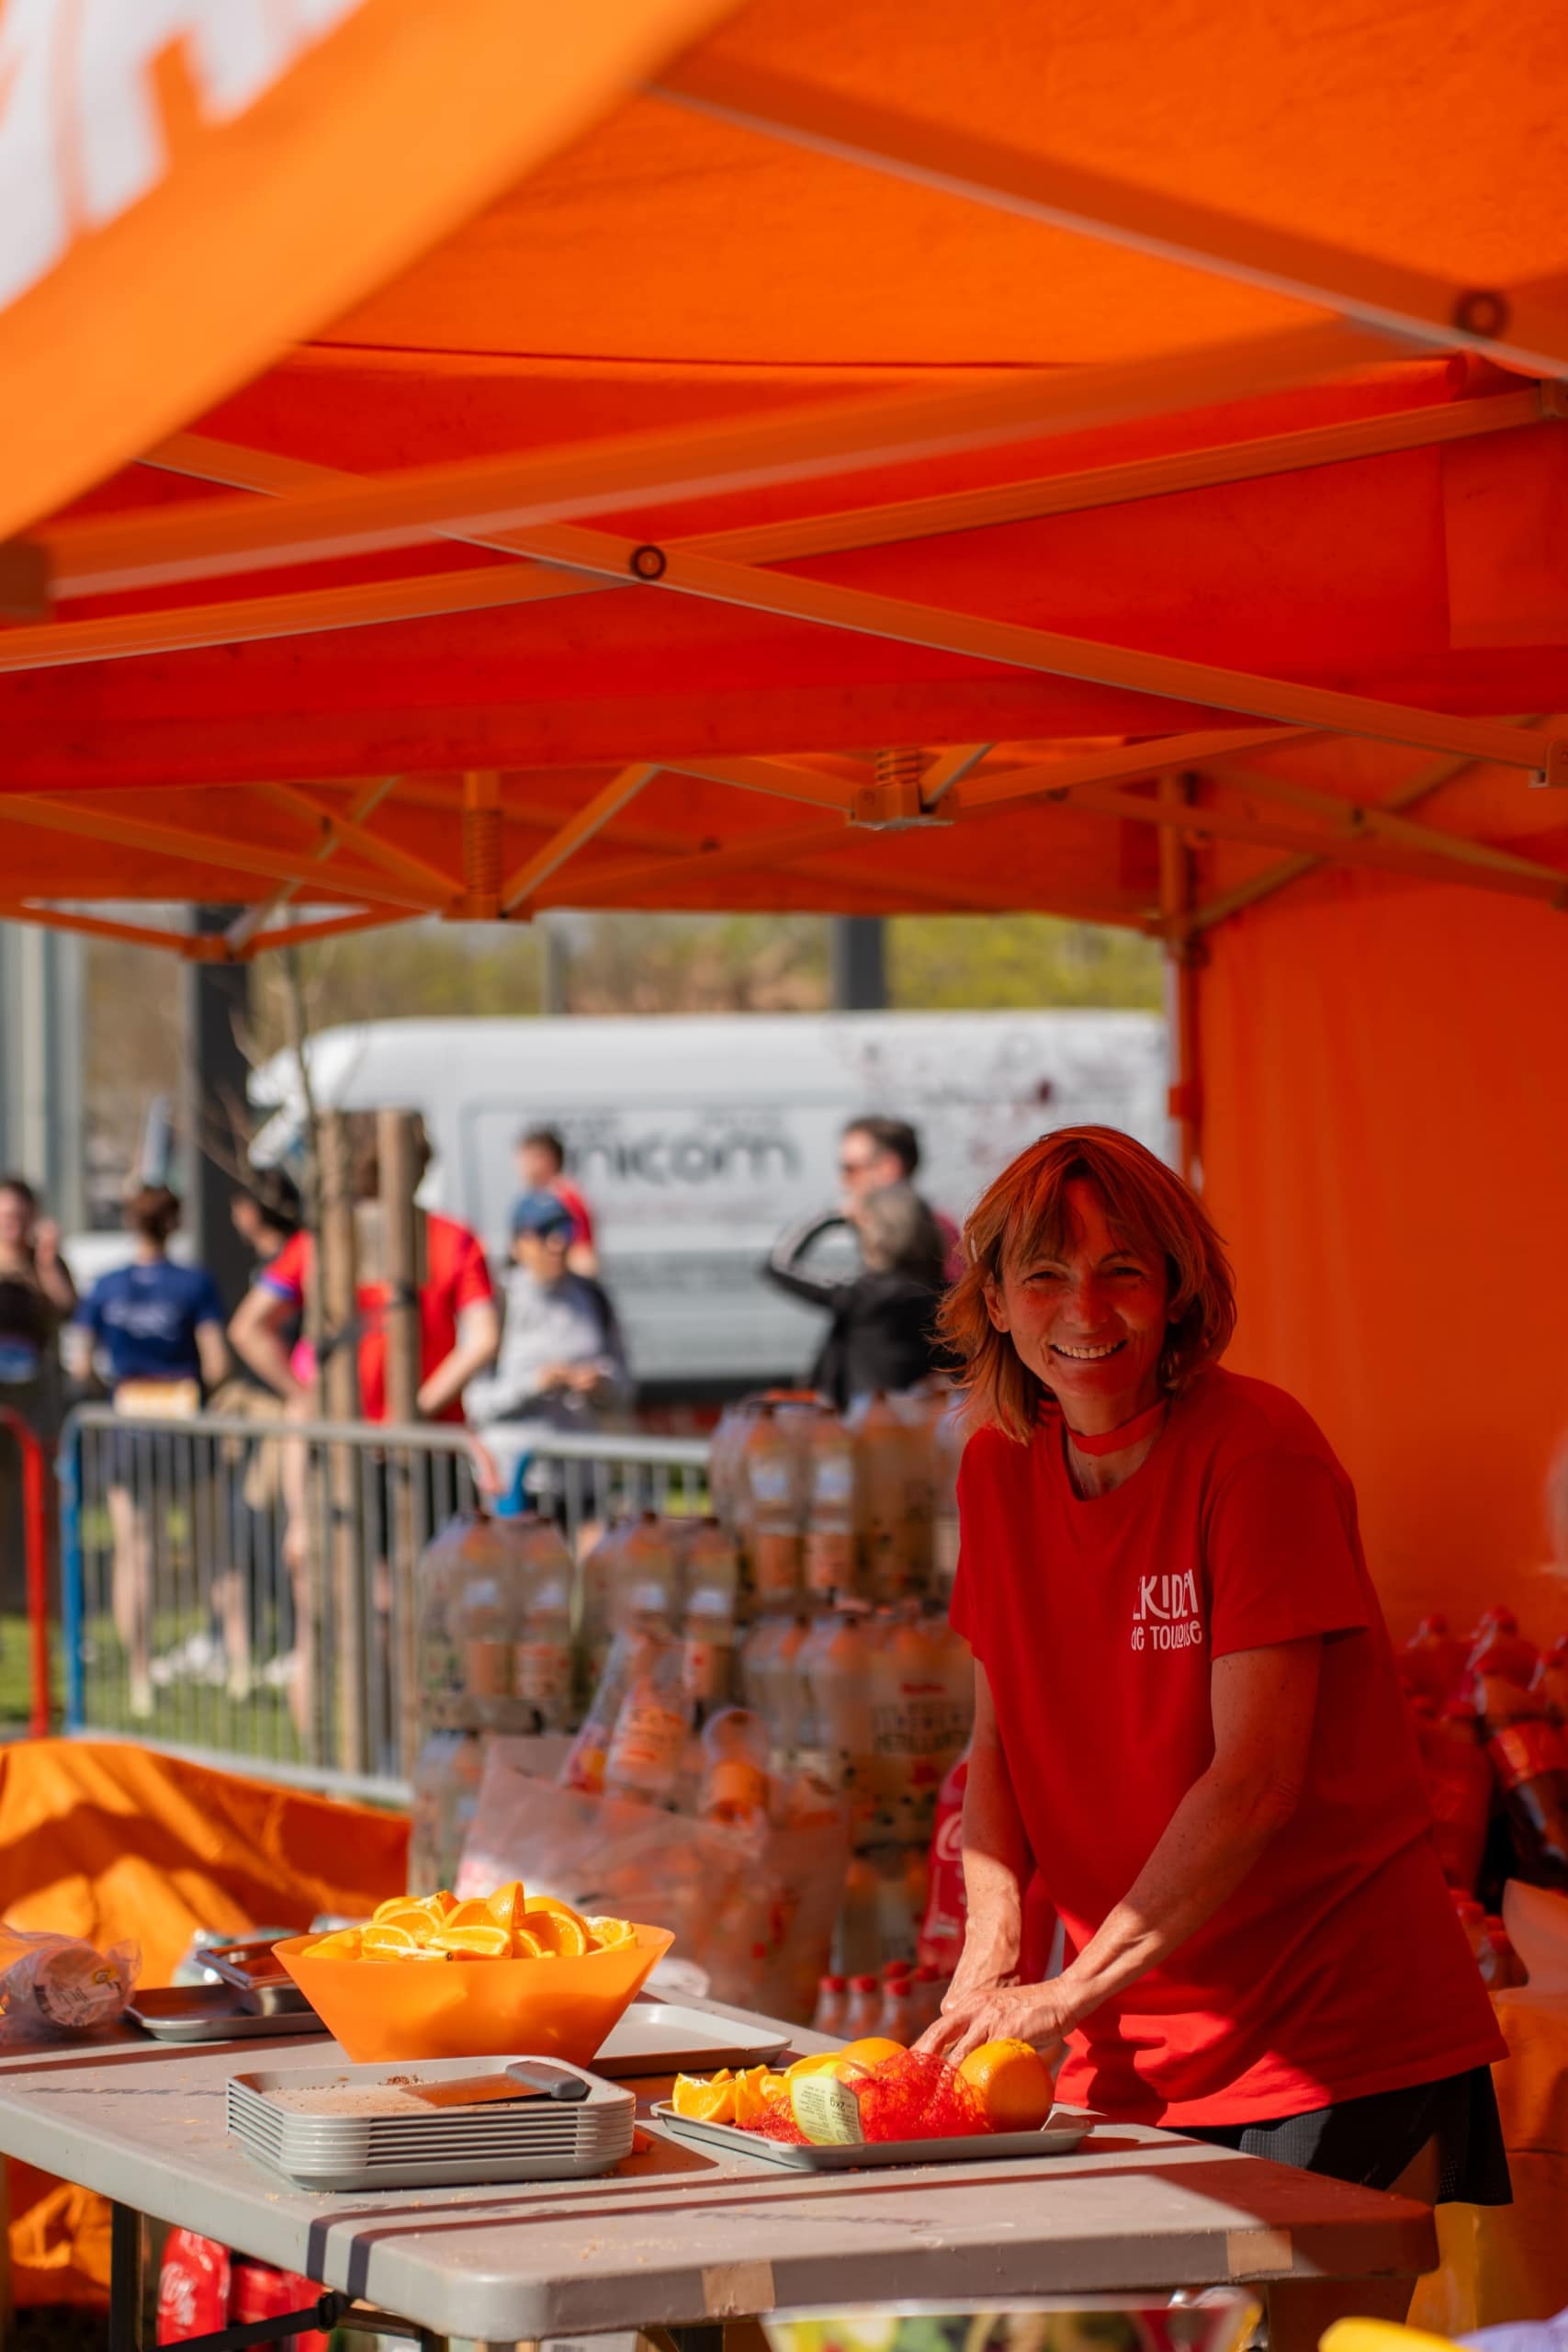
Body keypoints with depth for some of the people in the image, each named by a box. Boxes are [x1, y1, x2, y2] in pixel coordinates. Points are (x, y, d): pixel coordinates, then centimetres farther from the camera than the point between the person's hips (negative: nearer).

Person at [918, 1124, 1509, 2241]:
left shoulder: (1258, 1450, -14)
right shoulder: (1000, 1467, 6)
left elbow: (1257, 1774, -20)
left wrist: (1072, 1993, -22)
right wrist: (993, 1942, -6)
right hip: (1130, 2060, 5)